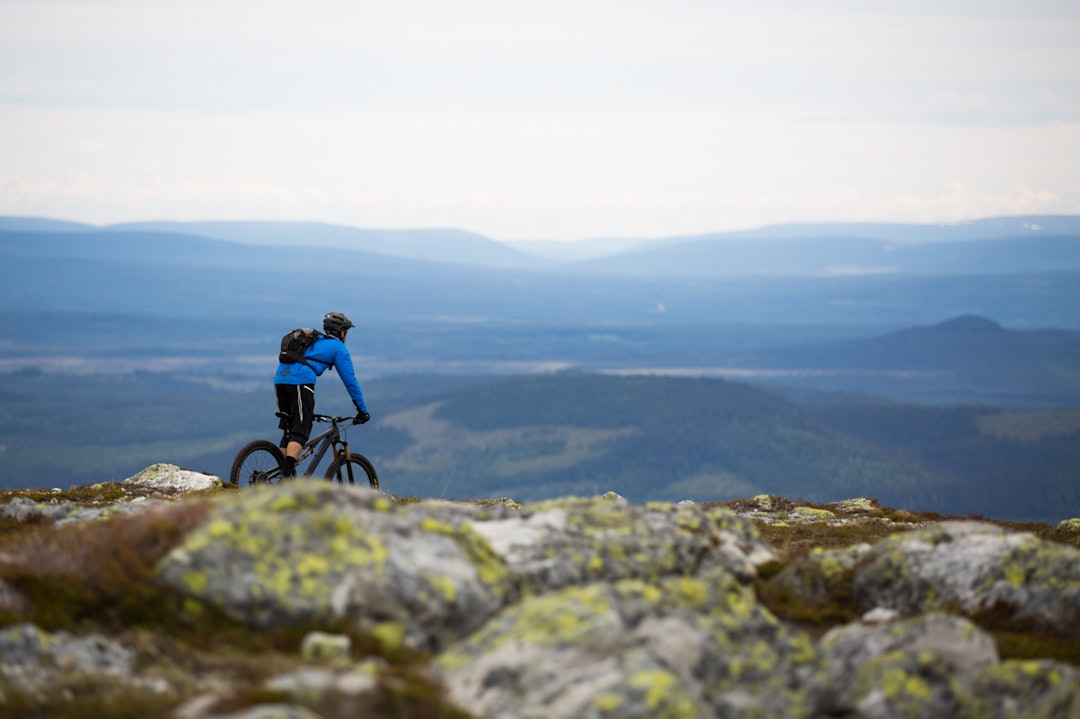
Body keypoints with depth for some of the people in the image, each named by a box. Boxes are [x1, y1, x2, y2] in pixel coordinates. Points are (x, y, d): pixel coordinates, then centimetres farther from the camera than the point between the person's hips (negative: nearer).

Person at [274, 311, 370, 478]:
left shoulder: (313, 341, 35)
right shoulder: (338, 347, 13)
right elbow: (350, 381, 10)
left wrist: (309, 408, 47)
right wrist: (362, 411, 16)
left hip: (280, 378, 7)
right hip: (301, 382, -7)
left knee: (289, 430, 14)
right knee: (300, 432, -11)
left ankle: (283, 477, 10)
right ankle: (287, 474, -28)